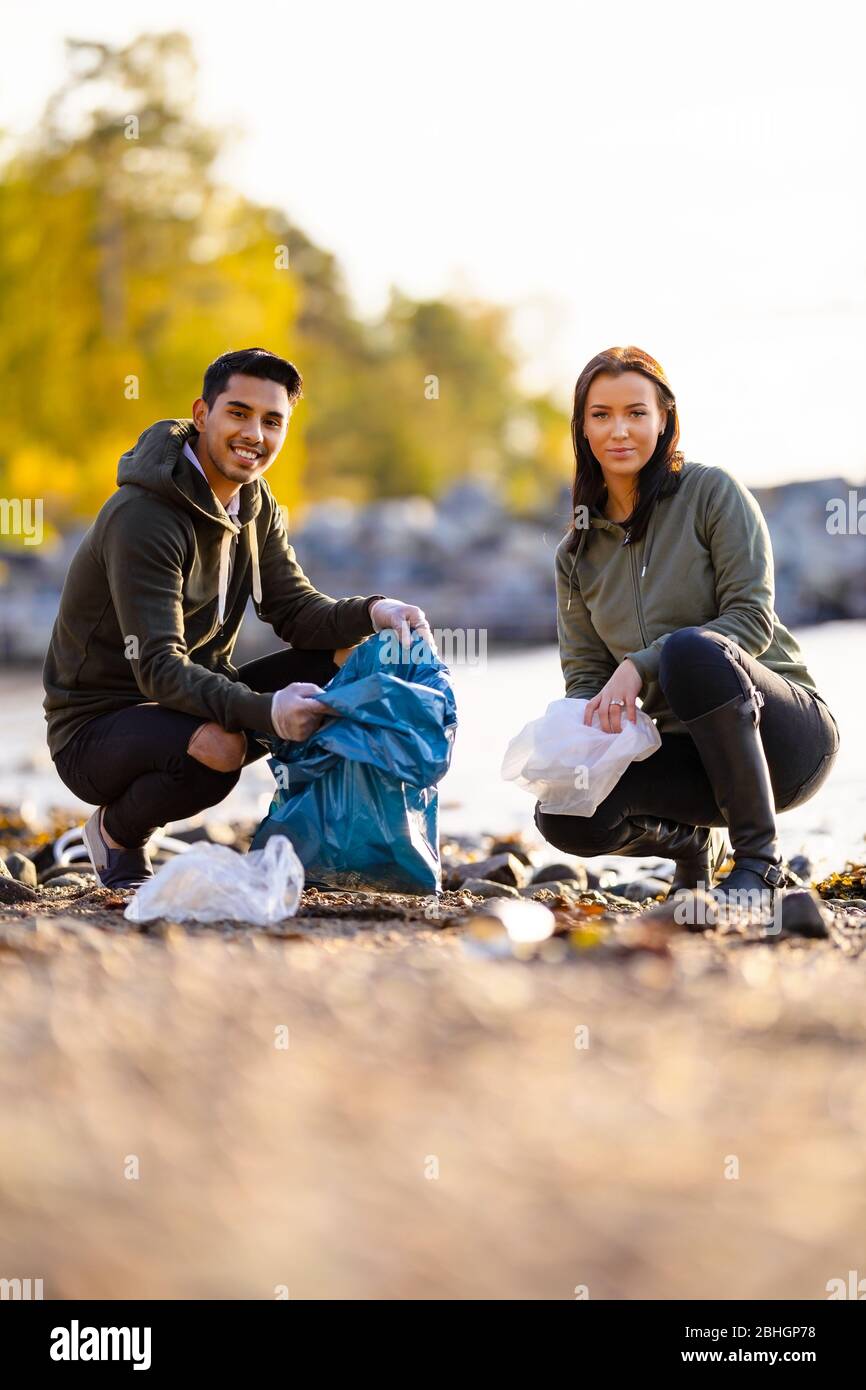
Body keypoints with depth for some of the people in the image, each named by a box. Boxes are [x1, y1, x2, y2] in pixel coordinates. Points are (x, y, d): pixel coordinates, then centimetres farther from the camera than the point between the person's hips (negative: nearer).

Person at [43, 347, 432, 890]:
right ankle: (118, 832, -7)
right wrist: (264, 711, -45)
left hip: (195, 698, 8)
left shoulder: (255, 503, 4)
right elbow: (158, 667, -31)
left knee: (352, 656, -7)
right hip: (99, 724, -8)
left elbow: (296, 610, 2)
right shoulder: (141, 518, -24)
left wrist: (372, 612, -20)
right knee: (218, 745, -39)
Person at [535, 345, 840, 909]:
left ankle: (762, 860, -24)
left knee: (693, 649, -37)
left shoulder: (712, 493, -5)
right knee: (564, 813, -23)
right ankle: (694, 841, 11)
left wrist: (640, 665, -24)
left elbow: (753, 620, -14)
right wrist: (584, 732, -16)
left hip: (786, 733, -5)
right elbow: (584, 673, 8)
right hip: (687, 748, 5)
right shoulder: (578, 552, 11)